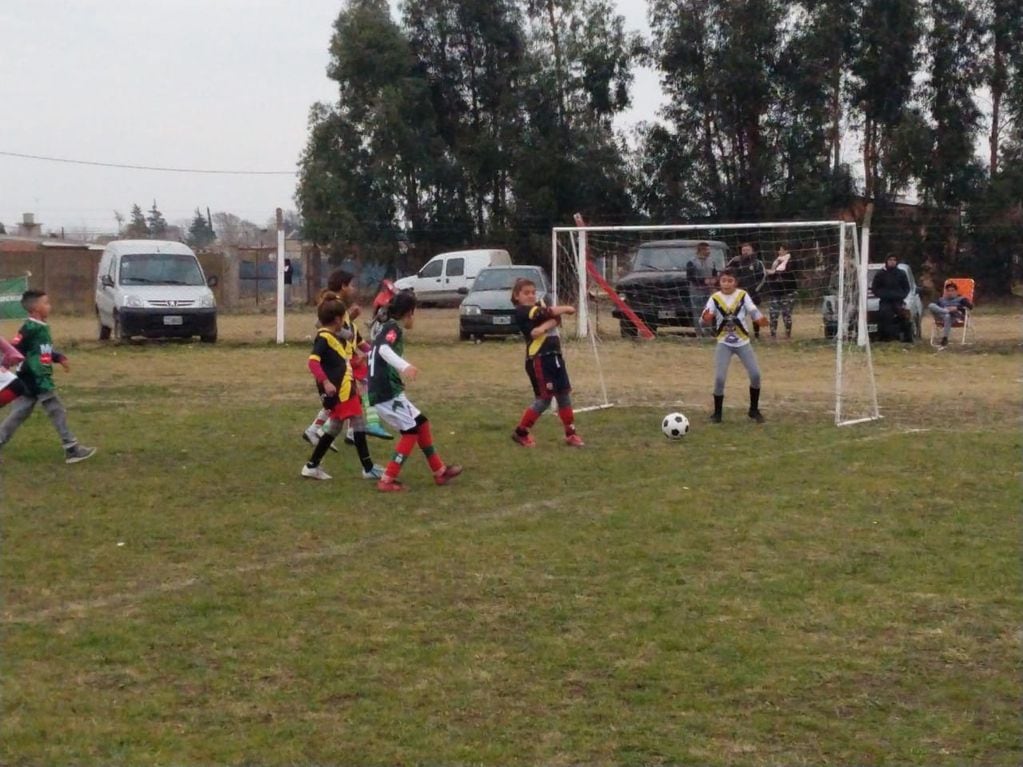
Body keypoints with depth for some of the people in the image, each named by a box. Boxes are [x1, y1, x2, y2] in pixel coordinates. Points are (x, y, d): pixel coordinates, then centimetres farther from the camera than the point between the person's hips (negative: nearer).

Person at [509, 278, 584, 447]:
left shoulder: (540, 306, 15)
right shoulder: (521, 311, -9)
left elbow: (557, 319, -4)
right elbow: (549, 313, -18)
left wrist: (543, 327, -22)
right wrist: (567, 309, -3)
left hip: (555, 356, 8)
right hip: (538, 359, -8)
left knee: (564, 395, 9)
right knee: (544, 399, -5)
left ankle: (571, 434, 16)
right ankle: (520, 432, 9)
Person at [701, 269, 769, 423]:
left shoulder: (743, 295, -6)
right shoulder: (715, 298, -7)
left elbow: (752, 310, -11)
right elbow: (708, 318, -17)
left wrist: (760, 319, -34)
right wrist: (707, 317, -42)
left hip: (743, 342, 1)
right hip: (724, 344, -1)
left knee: (755, 375, -4)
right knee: (719, 378, -10)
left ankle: (754, 410, 15)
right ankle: (717, 413, 6)